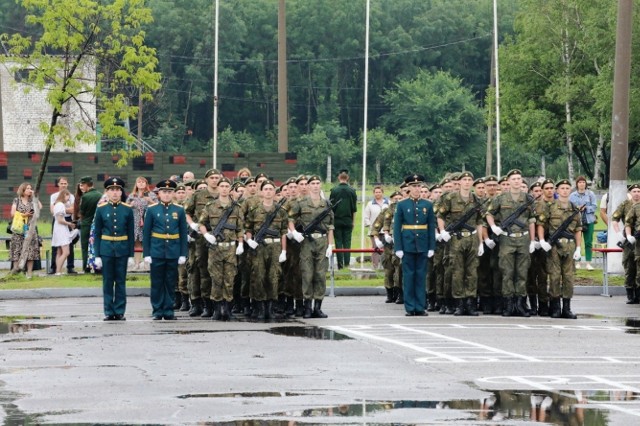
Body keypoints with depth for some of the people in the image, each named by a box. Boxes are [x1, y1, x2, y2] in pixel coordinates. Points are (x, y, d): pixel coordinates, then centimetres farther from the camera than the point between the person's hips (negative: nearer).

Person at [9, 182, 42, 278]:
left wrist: (34, 196, 0)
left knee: (30, 250, -5)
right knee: (17, 249, -6)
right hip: (19, 228, -2)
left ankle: (29, 272, -3)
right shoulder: (17, 200, 7)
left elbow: (40, 207, -5)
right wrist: (24, 214, -10)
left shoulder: (32, 201, 13)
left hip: (30, 228, 2)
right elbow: (13, 213, -1)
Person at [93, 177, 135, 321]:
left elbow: (131, 234, 4)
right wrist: (97, 255, -2)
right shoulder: (101, 209, 2)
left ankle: (120, 312, 9)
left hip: (122, 250, 0)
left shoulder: (127, 210, 2)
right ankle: (109, 312, 8)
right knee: (108, 282, 3)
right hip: (106, 249, 0)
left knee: (121, 282, 4)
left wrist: (131, 255, 0)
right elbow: (97, 234, 3)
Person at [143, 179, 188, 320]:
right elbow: (146, 233, 1)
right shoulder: (151, 210, 1)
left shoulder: (179, 210, 5)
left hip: (173, 252, 1)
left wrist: (183, 254, 0)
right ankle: (157, 311, 9)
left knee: (171, 283, 5)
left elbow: (184, 234, 6)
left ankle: (169, 311, 12)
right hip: (157, 251, -1)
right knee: (157, 283, 2)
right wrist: (146, 254, -4)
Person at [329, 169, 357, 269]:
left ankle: (340, 265, -2)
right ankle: (347, 263, 2)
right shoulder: (352, 191, -1)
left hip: (337, 220, -1)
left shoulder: (334, 190, -4)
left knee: (338, 243, 2)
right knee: (347, 243, 6)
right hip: (348, 220, 1)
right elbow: (354, 209, 3)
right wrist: (353, 222, 10)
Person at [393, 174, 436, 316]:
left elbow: (432, 227, 7)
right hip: (408, 244, -1)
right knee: (408, 275, 1)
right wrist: (398, 248, -7)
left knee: (421, 275, 2)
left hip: (422, 245, 1)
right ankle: (410, 308, 4)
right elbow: (397, 227, 1)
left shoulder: (428, 205, 8)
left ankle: (420, 307, 6)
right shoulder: (402, 205, 3)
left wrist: (431, 247, 0)